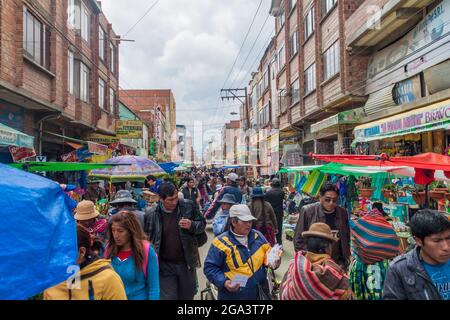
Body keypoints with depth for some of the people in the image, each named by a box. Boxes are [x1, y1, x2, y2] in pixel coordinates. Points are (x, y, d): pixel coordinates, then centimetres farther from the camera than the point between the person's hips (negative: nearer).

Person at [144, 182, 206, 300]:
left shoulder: (189, 206, -8)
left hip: (187, 263, 2)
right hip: (165, 266, -1)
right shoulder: (150, 213, -9)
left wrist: (192, 225, -18)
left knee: (187, 296, 18)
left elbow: (202, 224, 4)